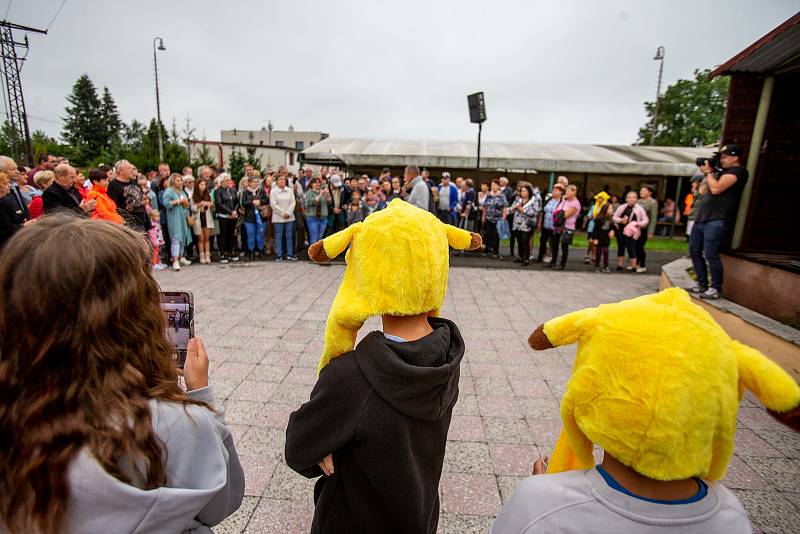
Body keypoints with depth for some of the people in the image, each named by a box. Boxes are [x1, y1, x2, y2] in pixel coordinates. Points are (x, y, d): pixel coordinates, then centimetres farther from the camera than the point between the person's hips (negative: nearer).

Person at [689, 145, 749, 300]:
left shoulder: (737, 171, -4)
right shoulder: (722, 171, 24)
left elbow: (716, 188, -17)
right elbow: (703, 191, 23)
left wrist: (708, 172, -2)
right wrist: (708, 173, 13)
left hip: (717, 220, -9)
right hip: (702, 218, 9)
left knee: (710, 255, -12)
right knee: (694, 251, 9)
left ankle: (716, 289, -3)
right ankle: (702, 284, 17)